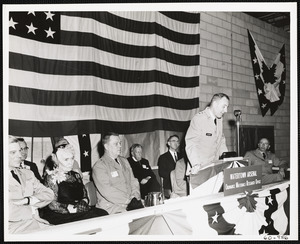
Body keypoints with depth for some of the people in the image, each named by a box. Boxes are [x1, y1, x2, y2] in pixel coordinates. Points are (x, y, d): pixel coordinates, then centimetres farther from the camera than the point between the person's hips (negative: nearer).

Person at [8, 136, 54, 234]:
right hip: (15, 227, -6)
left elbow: (49, 194, 8)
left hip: (37, 222, 6)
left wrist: (28, 200, -8)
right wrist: (31, 208, -4)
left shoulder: (27, 173, 17)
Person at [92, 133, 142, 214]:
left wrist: (135, 198, -3)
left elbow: (133, 182, 16)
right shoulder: (98, 166, -5)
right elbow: (107, 191, -15)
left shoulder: (124, 161, 19)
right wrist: (128, 201, -16)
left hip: (131, 204, 7)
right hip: (111, 208, -7)